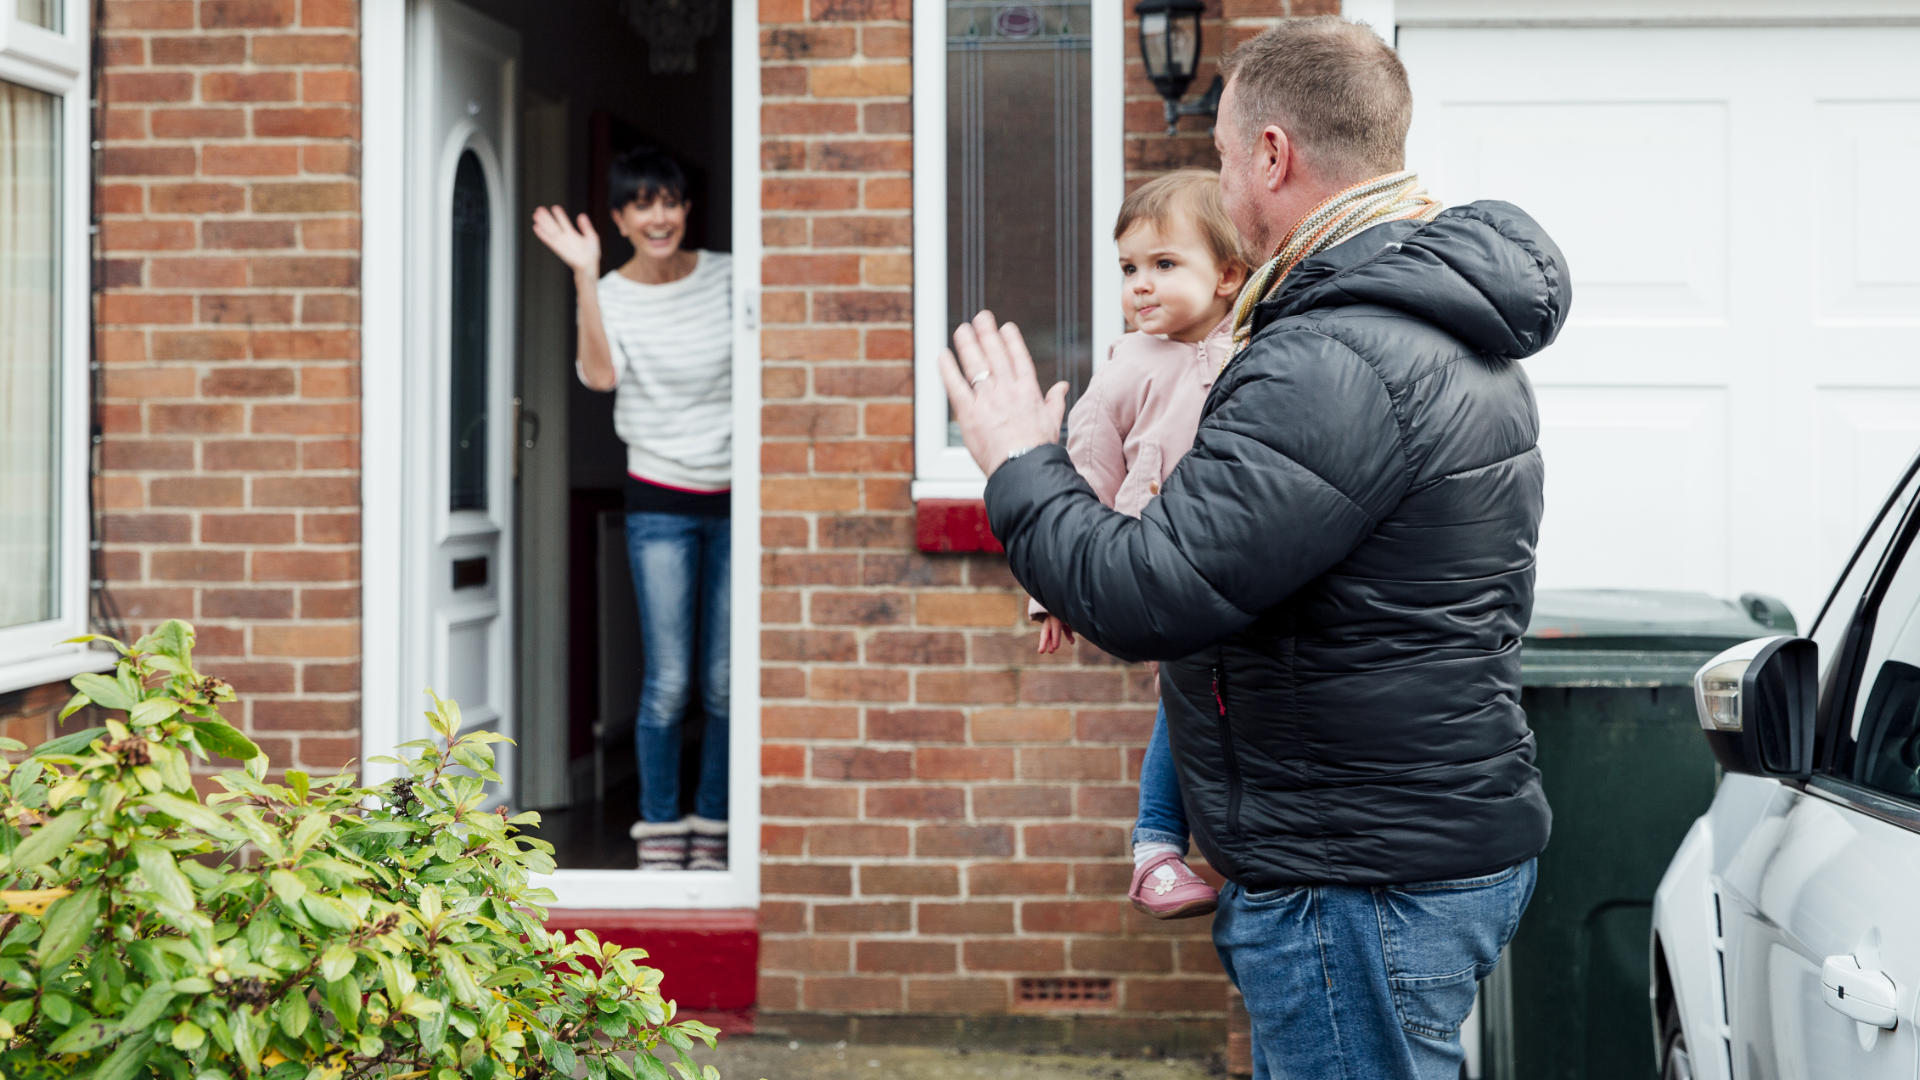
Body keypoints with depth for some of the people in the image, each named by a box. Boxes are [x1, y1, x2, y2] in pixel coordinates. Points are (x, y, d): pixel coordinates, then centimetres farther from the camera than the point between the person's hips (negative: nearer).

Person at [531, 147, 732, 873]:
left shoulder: (727, 277, 4)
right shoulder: (611, 295, -1)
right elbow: (600, 374, -20)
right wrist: (585, 275, -24)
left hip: (734, 496, 2)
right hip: (661, 500, -1)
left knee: (724, 684, 2)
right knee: (668, 682, -6)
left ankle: (712, 832, 14)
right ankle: (658, 834, 6)